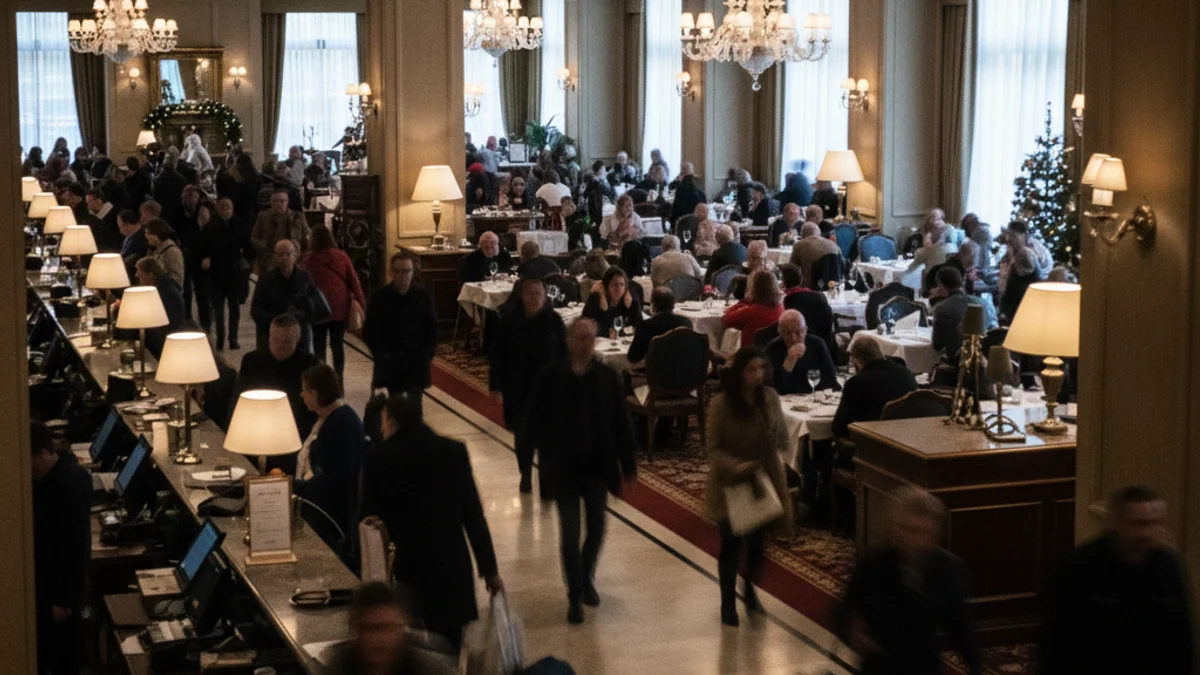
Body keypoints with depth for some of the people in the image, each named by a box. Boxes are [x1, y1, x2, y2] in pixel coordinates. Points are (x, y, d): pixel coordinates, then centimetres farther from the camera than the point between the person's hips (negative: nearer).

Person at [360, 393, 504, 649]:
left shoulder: (378, 458, -6)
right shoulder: (455, 452, 1)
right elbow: (474, 516, 2)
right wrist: (490, 569, 8)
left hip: (405, 571, -2)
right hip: (453, 567, 2)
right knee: (459, 647, 11)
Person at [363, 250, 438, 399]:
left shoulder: (423, 295, -3)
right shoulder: (380, 297, -6)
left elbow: (432, 328, 6)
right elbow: (369, 331, -1)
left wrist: (427, 354, -4)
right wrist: (381, 354, -11)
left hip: (417, 363, 0)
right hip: (390, 362, 0)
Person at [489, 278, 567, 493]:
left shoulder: (553, 320, -6)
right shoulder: (509, 320, -6)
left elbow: (564, 354, -2)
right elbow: (497, 354, -3)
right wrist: (497, 384, -7)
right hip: (518, 388, 1)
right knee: (522, 432, 10)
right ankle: (525, 474, 28)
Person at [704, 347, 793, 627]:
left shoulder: (770, 398, -6)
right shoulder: (721, 403, -17)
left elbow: (782, 439, 5)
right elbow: (713, 448, -13)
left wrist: (769, 463, -9)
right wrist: (739, 467, -26)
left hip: (764, 480, 3)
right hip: (730, 483, -3)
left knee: (757, 541, 13)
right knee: (731, 544, 8)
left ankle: (750, 590, 39)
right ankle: (728, 602, 24)